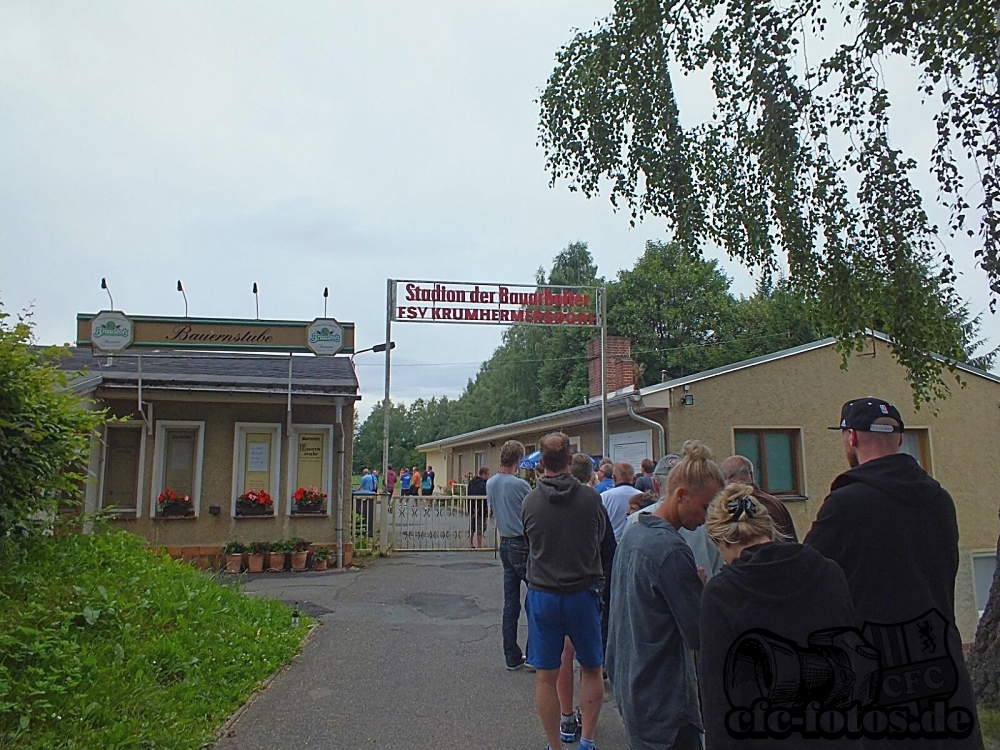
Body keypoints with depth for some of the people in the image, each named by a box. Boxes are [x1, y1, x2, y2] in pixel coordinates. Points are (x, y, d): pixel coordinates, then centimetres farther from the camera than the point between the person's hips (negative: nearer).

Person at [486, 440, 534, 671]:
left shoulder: (490, 483, 6)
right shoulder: (520, 485, -17)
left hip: (505, 543, 7)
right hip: (523, 544, -7)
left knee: (510, 603, 11)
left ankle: (512, 657, 17)